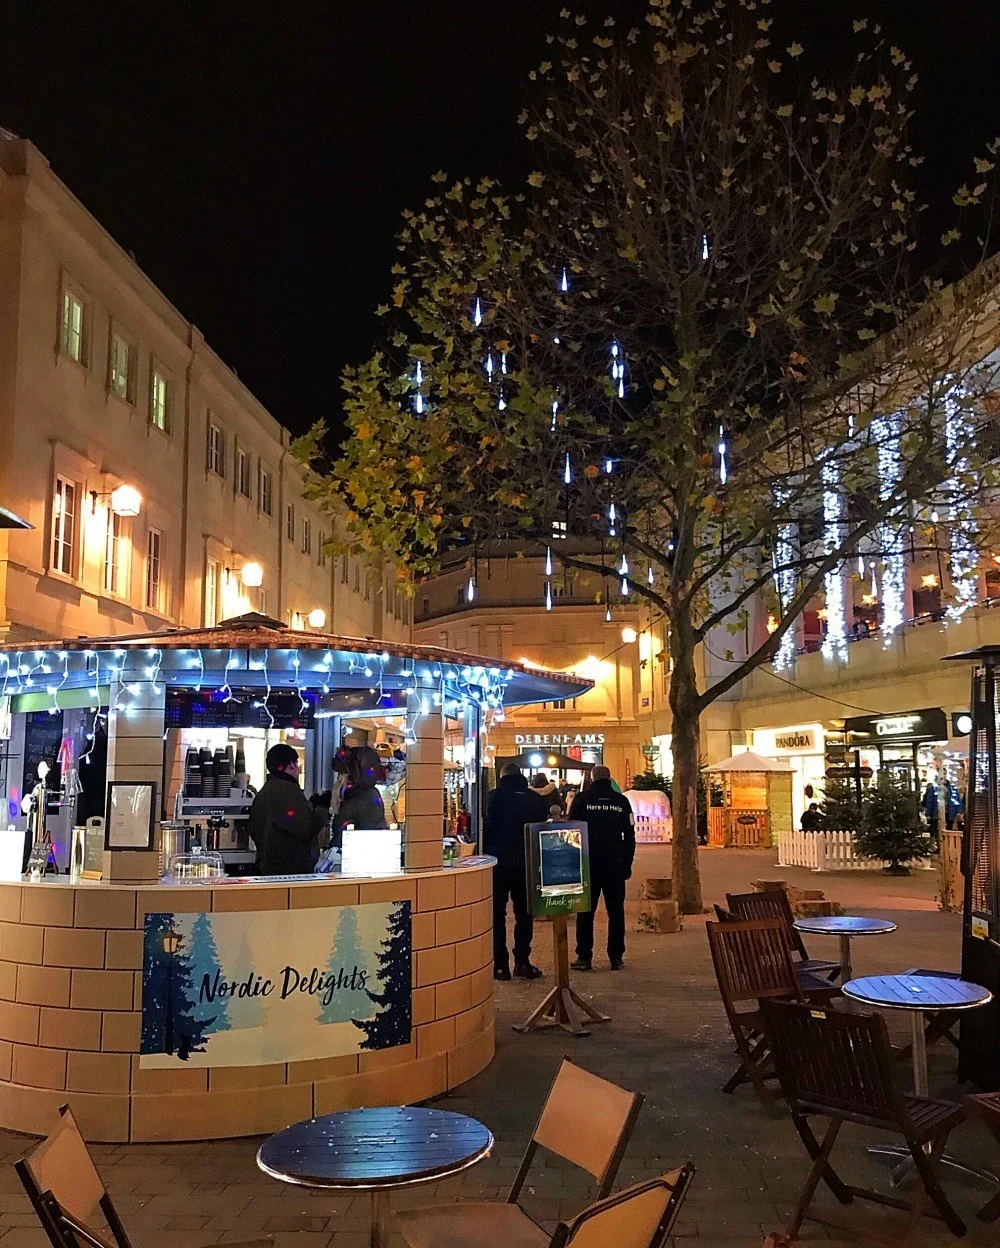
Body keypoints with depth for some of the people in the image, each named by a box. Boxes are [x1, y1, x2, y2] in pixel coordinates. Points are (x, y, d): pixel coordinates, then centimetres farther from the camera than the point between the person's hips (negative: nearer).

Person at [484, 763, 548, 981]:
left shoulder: (497, 795, -6)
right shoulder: (536, 799, 5)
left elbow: (487, 827, -10)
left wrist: (484, 854, 2)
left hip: (499, 862, -3)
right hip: (527, 863, 3)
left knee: (497, 914, 5)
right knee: (523, 914, 13)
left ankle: (501, 964, 3)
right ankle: (522, 962, 12)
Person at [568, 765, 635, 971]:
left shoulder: (581, 799, -1)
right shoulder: (622, 801, 6)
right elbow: (630, 836, 8)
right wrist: (627, 864, 13)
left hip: (587, 863, -1)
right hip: (615, 864, 2)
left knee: (585, 911, 5)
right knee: (616, 911, 8)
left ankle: (584, 957, 3)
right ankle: (616, 957, 8)